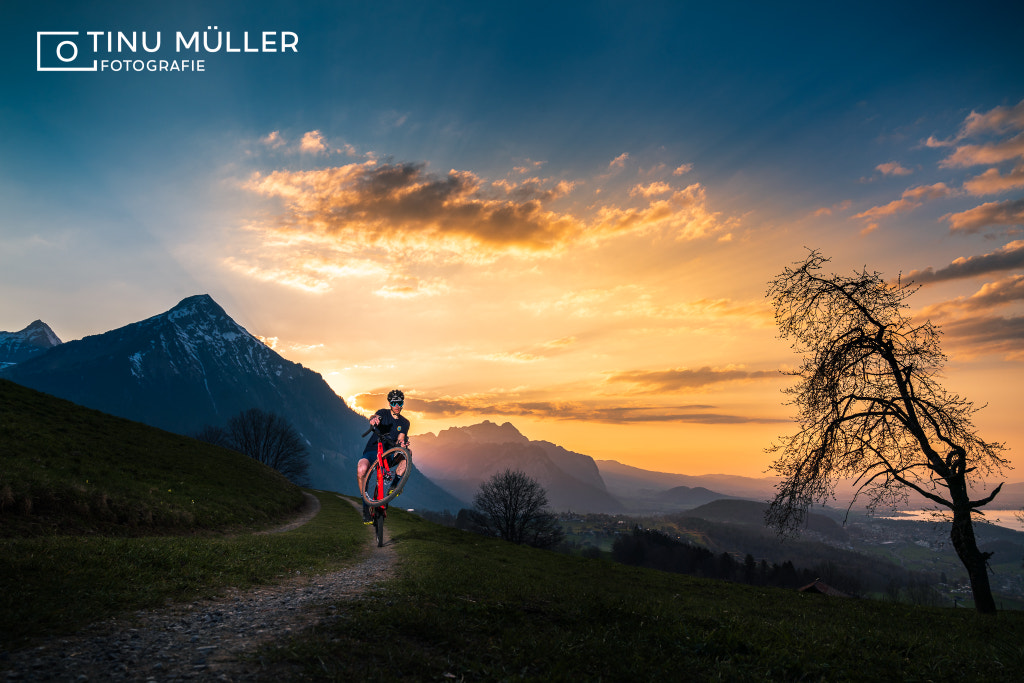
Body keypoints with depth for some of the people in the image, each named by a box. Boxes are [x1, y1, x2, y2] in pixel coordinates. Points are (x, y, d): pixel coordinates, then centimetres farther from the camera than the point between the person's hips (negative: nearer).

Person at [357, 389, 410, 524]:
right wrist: (373, 419, -49)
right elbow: (375, 417, -23)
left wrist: (401, 442, -32)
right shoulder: (384, 413, 1)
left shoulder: (404, 423, 8)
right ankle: (366, 505, -18)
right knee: (361, 470, -33)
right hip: (372, 452, -2)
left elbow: (400, 439, -7)